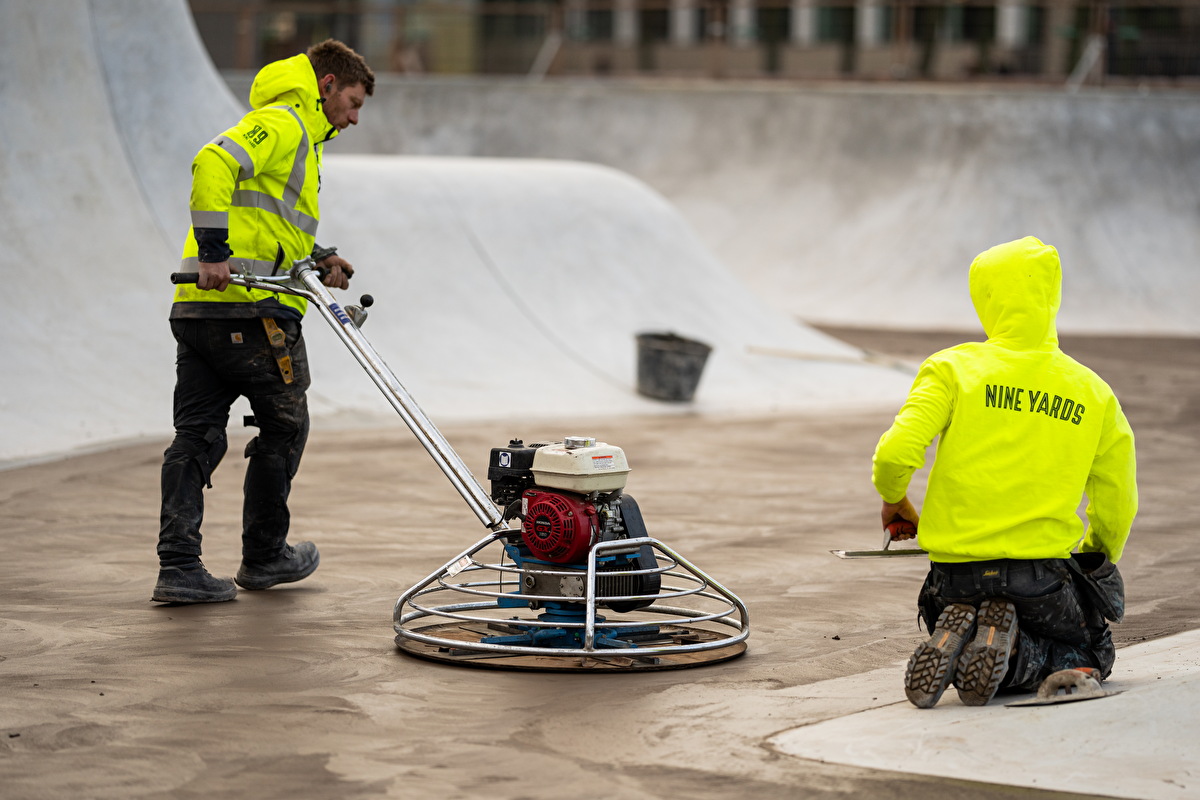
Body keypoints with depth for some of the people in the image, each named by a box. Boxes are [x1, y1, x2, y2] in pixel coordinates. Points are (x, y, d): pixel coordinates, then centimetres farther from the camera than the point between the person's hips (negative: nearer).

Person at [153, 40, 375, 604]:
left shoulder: (299, 137, 28)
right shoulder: (283, 124, -5)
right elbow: (213, 164, -22)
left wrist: (318, 258, 11)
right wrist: (214, 252, -28)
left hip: (195, 308, 9)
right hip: (250, 310, -9)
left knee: (197, 435, 4)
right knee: (284, 426, 8)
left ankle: (178, 567, 0)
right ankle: (264, 556, 20)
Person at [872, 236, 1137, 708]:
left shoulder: (953, 369, -4)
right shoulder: (1095, 394, 3)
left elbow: (895, 453, -16)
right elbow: (1116, 512, 9)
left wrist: (895, 500, 8)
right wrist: (1098, 562, 31)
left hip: (955, 576, 1)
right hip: (1043, 576, -1)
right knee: (1091, 654, 26)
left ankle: (955, 640, -8)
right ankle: (1011, 652, -8)